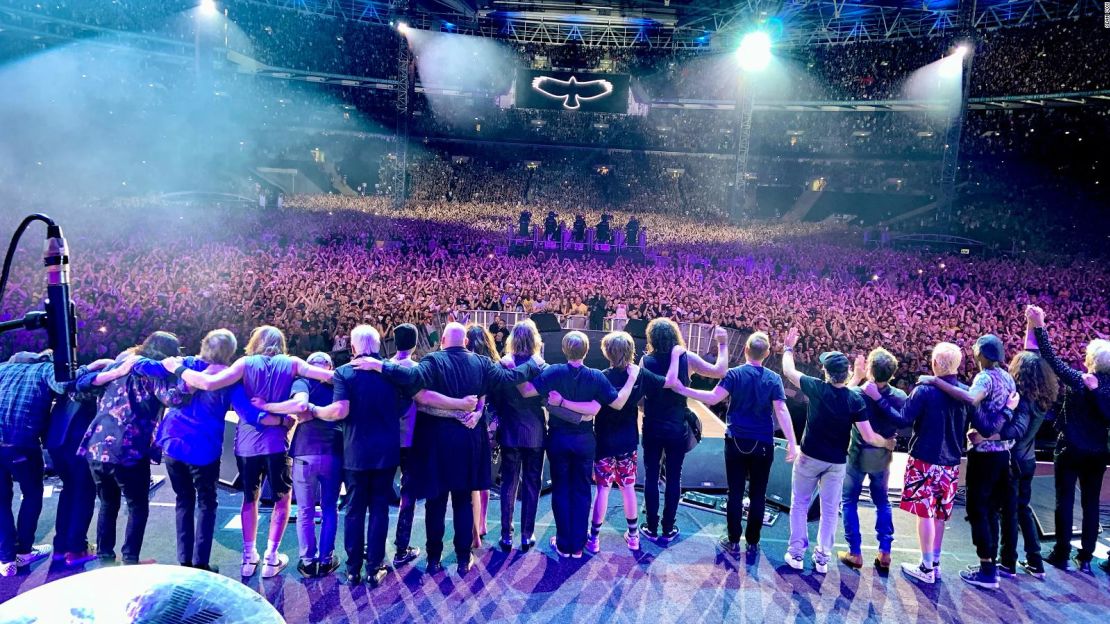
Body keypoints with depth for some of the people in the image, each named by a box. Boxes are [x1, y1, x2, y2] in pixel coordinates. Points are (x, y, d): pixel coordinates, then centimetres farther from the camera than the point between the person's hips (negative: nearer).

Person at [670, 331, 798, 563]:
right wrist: (792, 443, -11)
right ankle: (752, 546, 18)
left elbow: (713, 398, -18)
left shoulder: (734, 374, -7)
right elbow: (781, 411, -11)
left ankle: (733, 542, 18)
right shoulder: (773, 378, -3)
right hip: (763, 445, 1)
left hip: (737, 442, 0)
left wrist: (683, 390, -13)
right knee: (757, 496, 10)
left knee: (735, 493, 9)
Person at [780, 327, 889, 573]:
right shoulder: (856, 399, -14)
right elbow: (868, 437, -14)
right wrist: (887, 443, 6)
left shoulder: (817, 388, -17)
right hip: (837, 462, 1)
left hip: (809, 457, -1)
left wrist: (788, 348, 14)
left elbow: (788, 371, -2)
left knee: (799, 504, 13)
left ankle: (796, 554, 14)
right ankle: (822, 559, 17)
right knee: (830, 511, 12)